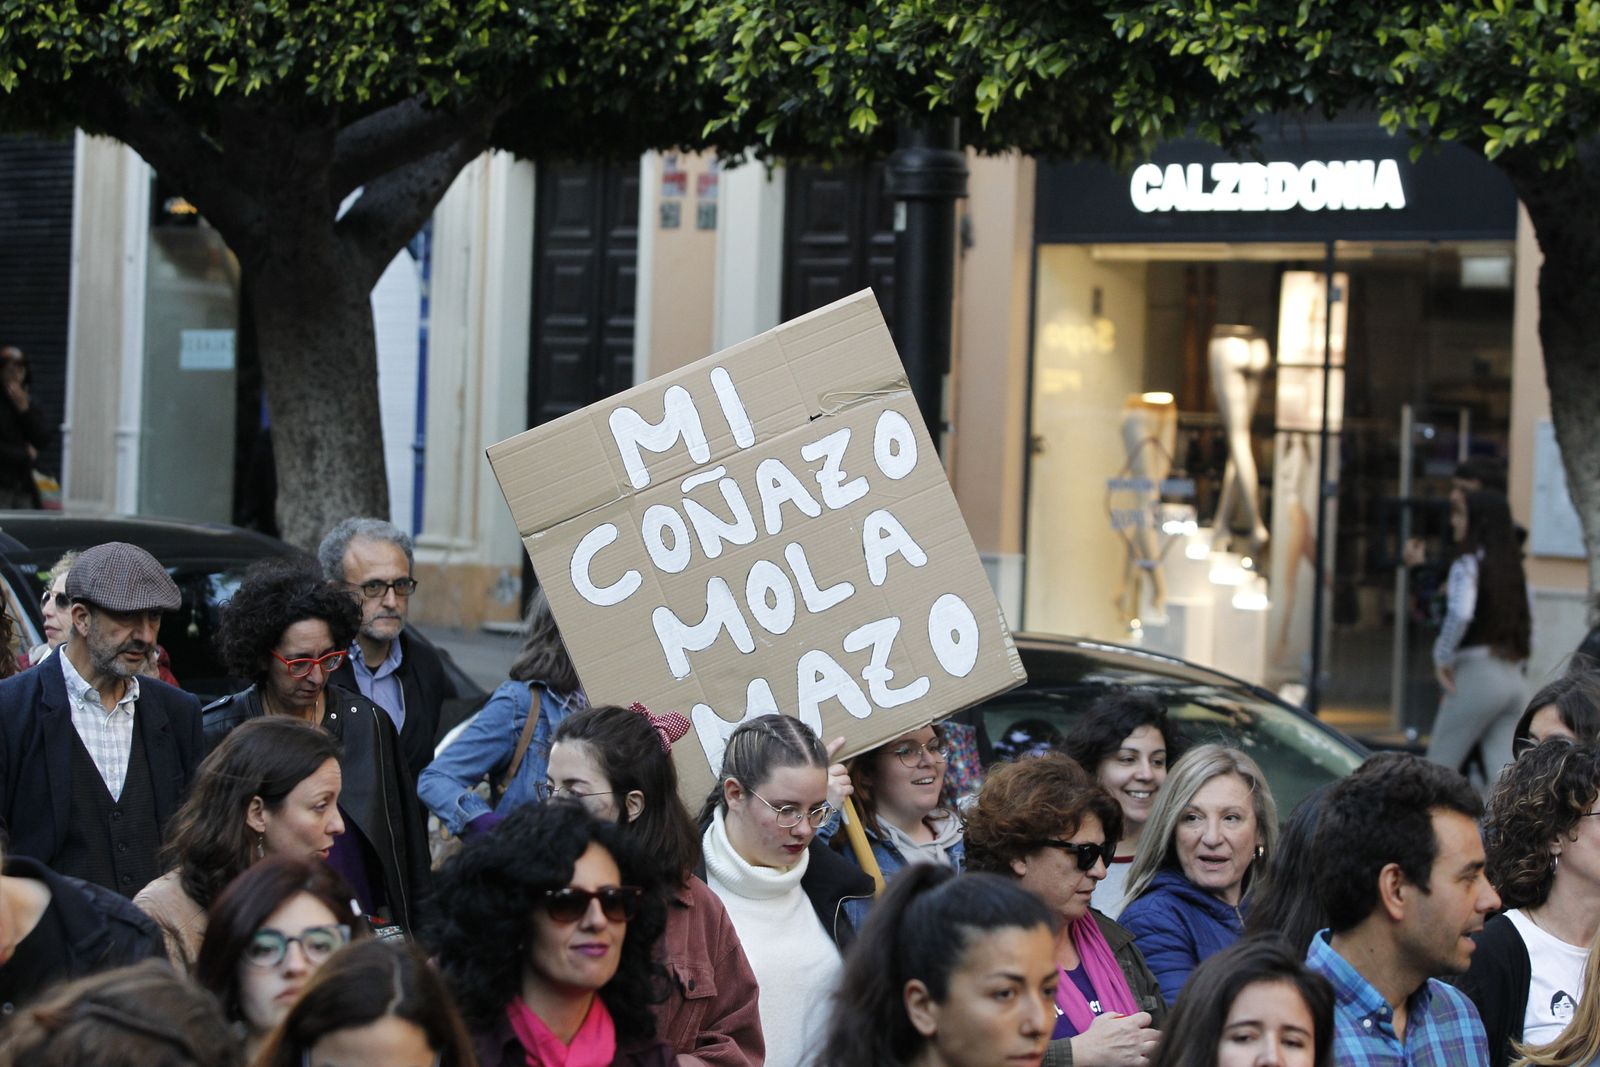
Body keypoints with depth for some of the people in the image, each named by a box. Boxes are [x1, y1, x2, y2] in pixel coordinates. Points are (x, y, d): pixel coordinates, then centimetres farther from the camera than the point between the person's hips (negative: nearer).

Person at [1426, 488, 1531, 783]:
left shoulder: (1468, 565, -8)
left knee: (1437, 768, 5)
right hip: (1513, 679, 7)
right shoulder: (1513, 567, 13)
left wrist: (1442, 657, -13)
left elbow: (1460, 613, -24)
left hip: (1477, 674, -7)